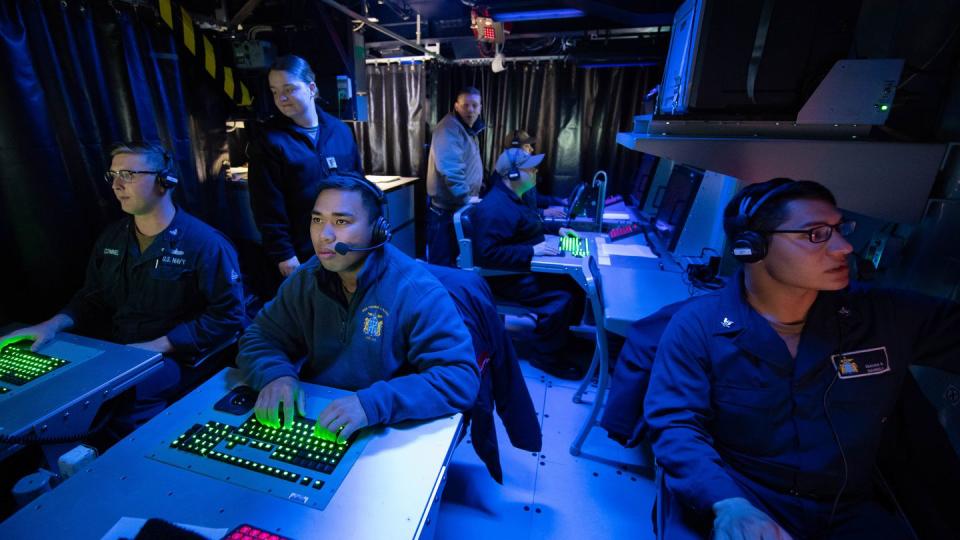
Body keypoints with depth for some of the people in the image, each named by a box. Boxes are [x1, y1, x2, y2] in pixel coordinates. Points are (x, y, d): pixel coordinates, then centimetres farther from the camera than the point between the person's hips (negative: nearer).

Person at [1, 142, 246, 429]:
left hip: (173, 359, -7)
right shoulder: (111, 237, 11)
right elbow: (92, 298, 21)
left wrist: (157, 346, -18)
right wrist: (54, 324, 0)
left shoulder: (205, 243, -13)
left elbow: (228, 315, -16)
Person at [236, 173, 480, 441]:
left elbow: (460, 378, -22)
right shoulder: (307, 279, 1)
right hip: (311, 419, 4)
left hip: (389, 434, -3)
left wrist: (373, 403, -34)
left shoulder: (416, 291, -18)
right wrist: (275, 375, -15)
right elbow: (259, 338, 8)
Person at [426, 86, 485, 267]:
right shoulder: (450, 128, -17)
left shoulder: (468, 128, 17)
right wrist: (466, 198, -25)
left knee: (454, 256, 21)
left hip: (460, 205, 10)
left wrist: (473, 194, 20)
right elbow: (450, 169, -29)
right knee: (442, 262, 0)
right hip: (446, 207, -10)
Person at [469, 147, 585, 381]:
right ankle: (546, 356, -2)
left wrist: (557, 230, 15)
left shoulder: (513, 197, 10)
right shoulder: (495, 208, -25)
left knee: (574, 281, 3)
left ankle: (562, 334, 21)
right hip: (508, 277, -10)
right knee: (560, 298, -22)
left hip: (525, 267, 10)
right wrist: (532, 252, -30)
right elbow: (490, 254, -31)